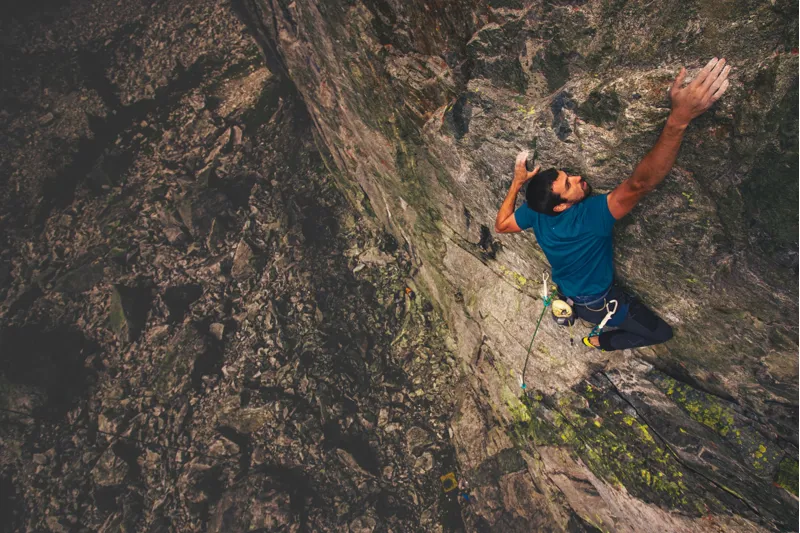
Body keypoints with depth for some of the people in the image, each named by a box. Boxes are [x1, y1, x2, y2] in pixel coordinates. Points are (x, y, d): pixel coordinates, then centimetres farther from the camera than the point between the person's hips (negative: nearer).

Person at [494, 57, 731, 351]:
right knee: (662, 333, 14)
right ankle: (600, 341, 19)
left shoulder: (535, 212, -23)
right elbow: (639, 184, -56)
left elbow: (500, 225, -5)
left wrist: (517, 183, -8)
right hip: (598, 303, -7)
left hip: (565, 291, 7)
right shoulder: (591, 216, -43)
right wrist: (679, 118, -64)